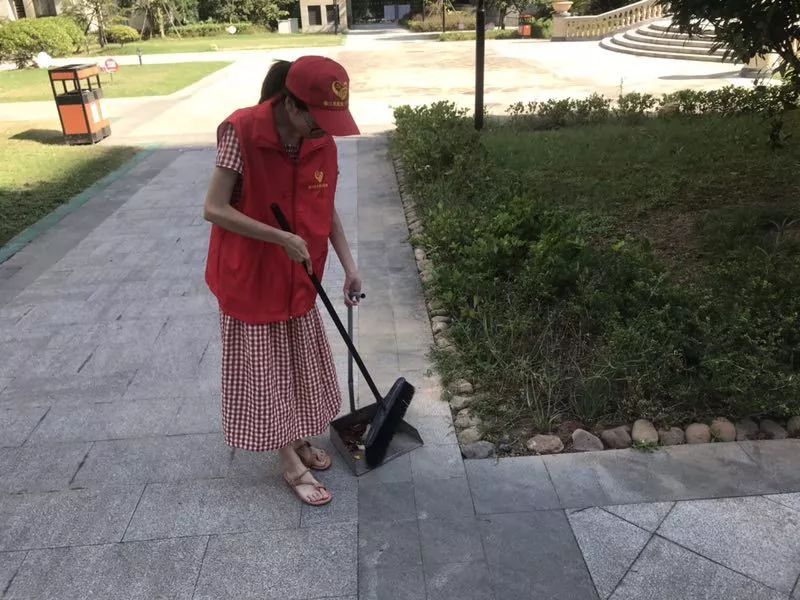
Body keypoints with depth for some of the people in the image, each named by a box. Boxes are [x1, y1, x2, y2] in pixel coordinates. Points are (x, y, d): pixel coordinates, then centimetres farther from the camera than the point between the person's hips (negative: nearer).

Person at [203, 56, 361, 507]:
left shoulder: (322, 141, -7)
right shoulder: (242, 132, -24)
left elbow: (327, 209, 3)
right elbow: (215, 209, -22)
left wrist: (349, 266, -4)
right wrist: (283, 239, -27)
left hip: (298, 275, 6)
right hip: (250, 274, -5)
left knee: (299, 363, 19)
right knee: (265, 368, 8)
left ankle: (300, 440, 41)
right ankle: (292, 464, 24)